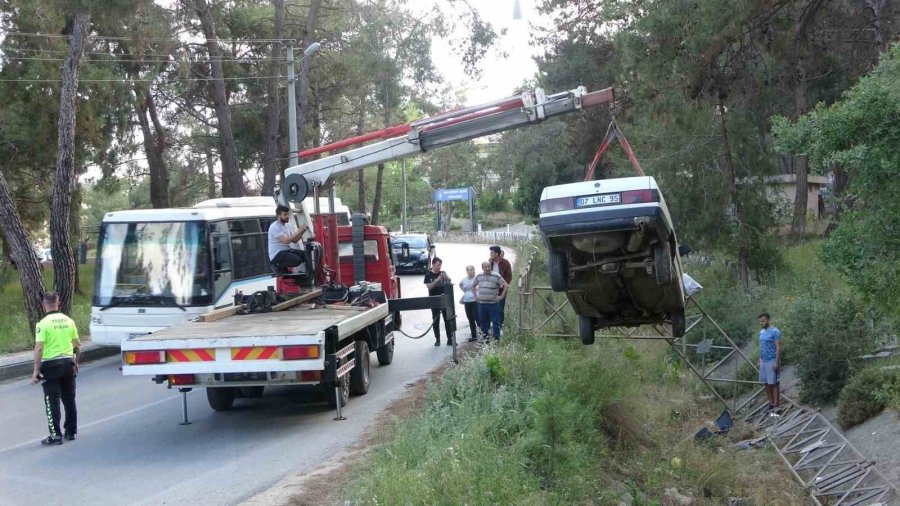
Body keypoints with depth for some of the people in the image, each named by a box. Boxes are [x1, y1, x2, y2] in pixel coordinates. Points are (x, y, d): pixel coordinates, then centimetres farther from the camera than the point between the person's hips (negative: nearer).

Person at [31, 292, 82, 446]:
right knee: (69, 399, 14)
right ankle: (71, 432, 22)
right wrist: (76, 362, 22)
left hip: (51, 364, -5)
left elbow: (39, 348, -17)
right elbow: (78, 344, 9)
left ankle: (55, 436, -1)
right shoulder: (69, 321, 4)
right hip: (68, 362, 5)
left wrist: (36, 370, -13)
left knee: (52, 401, 0)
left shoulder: (43, 324, -12)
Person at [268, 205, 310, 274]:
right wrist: (299, 231, -26)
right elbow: (286, 240, -28)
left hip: (287, 250, 9)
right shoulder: (275, 227, -17)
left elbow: (294, 240, 9)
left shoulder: (288, 225, 11)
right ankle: (279, 266, -4)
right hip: (277, 254, -9)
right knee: (297, 260, -30)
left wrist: (302, 232, -8)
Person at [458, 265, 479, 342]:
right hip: (467, 302, 7)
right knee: (471, 320, 11)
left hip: (475, 301, -7)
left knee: (477, 319, -12)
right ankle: (474, 336, 20)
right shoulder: (464, 279, 12)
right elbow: (460, 284, 33)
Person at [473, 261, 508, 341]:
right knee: (483, 322, 10)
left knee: (495, 322, -2)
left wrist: (501, 296, -8)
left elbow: (506, 286, -6)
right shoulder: (479, 277, 8)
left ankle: (496, 338, 5)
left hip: (493, 303, -4)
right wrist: (475, 296, 15)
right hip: (481, 303, 4)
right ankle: (485, 337, 21)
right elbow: (473, 286, 24)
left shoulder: (496, 276, -7)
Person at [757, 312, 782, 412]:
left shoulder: (775, 331, -11)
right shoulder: (761, 332, 13)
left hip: (772, 361, -7)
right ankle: (771, 403, 16)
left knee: (774, 384, -4)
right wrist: (759, 360, 15)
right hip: (763, 361, 7)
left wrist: (777, 362, -18)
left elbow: (778, 348, -13)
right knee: (767, 384, 8)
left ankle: (775, 405, -2)